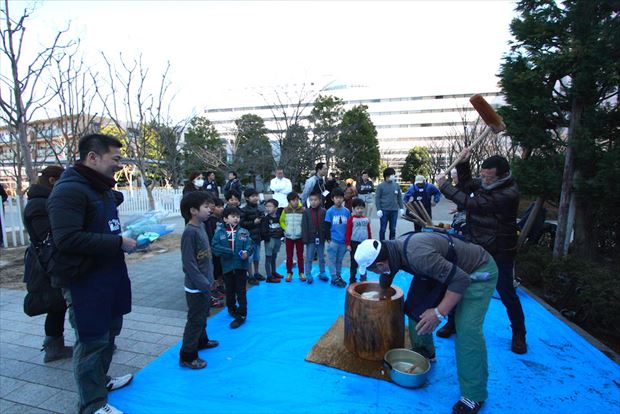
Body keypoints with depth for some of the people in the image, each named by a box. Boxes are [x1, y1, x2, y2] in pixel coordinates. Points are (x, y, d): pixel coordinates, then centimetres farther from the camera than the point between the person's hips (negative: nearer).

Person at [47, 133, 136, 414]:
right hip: (84, 282, -9)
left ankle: (100, 380, 42)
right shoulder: (68, 190, -18)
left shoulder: (103, 189, 11)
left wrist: (126, 238, 13)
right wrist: (119, 243, -22)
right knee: (91, 340, 5)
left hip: (109, 277, 9)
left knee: (109, 332, 21)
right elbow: (67, 239, -26)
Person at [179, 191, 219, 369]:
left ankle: (201, 340, 45)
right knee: (195, 320, 4)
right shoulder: (190, 232, -24)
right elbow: (189, 263, -23)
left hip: (205, 283, 9)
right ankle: (187, 357, 19)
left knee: (203, 316, 25)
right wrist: (203, 283, -20)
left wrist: (209, 279, 14)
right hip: (196, 287, -9)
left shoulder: (201, 226, 4)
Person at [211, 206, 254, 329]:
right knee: (229, 290, 18)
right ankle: (232, 309, 41)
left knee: (241, 290, 5)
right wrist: (227, 252, -19)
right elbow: (215, 246, -8)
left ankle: (241, 315, 16)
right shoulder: (220, 231, -4)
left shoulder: (243, 232, -3)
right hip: (227, 265, 1)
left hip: (241, 265, -1)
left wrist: (246, 252, -26)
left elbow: (249, 245, -6)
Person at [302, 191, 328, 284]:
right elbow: (304, 226, -6)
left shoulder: (323, 211, -3)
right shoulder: (306, 212, -5)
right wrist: (305, 239, -10)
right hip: (311, 238, -1)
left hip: (321, 238, 1)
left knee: (321, 258, 15)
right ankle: (308, 275, 17)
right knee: (309, 258, 6)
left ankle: (322, 273, 30)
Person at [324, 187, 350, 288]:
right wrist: (328, 239, -7)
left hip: (343, 241, 3)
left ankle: (339, 276, 27)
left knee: (339, 260, 14)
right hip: (333, 240, -3)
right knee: (333, 260, 5)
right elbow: (327, 226, -3)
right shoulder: (330, 211, -5)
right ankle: (334, 278, 14)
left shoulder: (347, 211, 4)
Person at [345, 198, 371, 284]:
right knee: (354, 263, 6)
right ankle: (352, 280, 17)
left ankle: (363, 279, 26)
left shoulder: (366, 219, 4)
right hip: (354, 243, -3)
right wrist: (348, 244, -9)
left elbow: (369, 231, 10)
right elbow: (348, 232, -7)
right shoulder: (351, 219, -7)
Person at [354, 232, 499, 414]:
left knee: (467, 330, -17)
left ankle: (474, 395, 0)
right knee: (416, 307, 8)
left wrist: (439, 313, -34)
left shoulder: (418, 256, -39)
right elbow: (386, 275, 12)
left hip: (479, 271, -8)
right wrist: (381, 298, 28)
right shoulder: (392, 249, -11)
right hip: (447, 267, 8)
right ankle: (424, 352, 30)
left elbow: (460, 280, -34)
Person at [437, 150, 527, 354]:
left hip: (498, 252, -7)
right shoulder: (486, 182, -2)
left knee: (506, 293, 6)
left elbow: (472, 204, -30)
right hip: (474, 245, 7)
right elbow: (467, 186, 13)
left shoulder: (508, 194, -26)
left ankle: (519, 334, 30)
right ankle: (454, 323, 28)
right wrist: (463, 163, -4)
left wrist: (445, 186, -22)